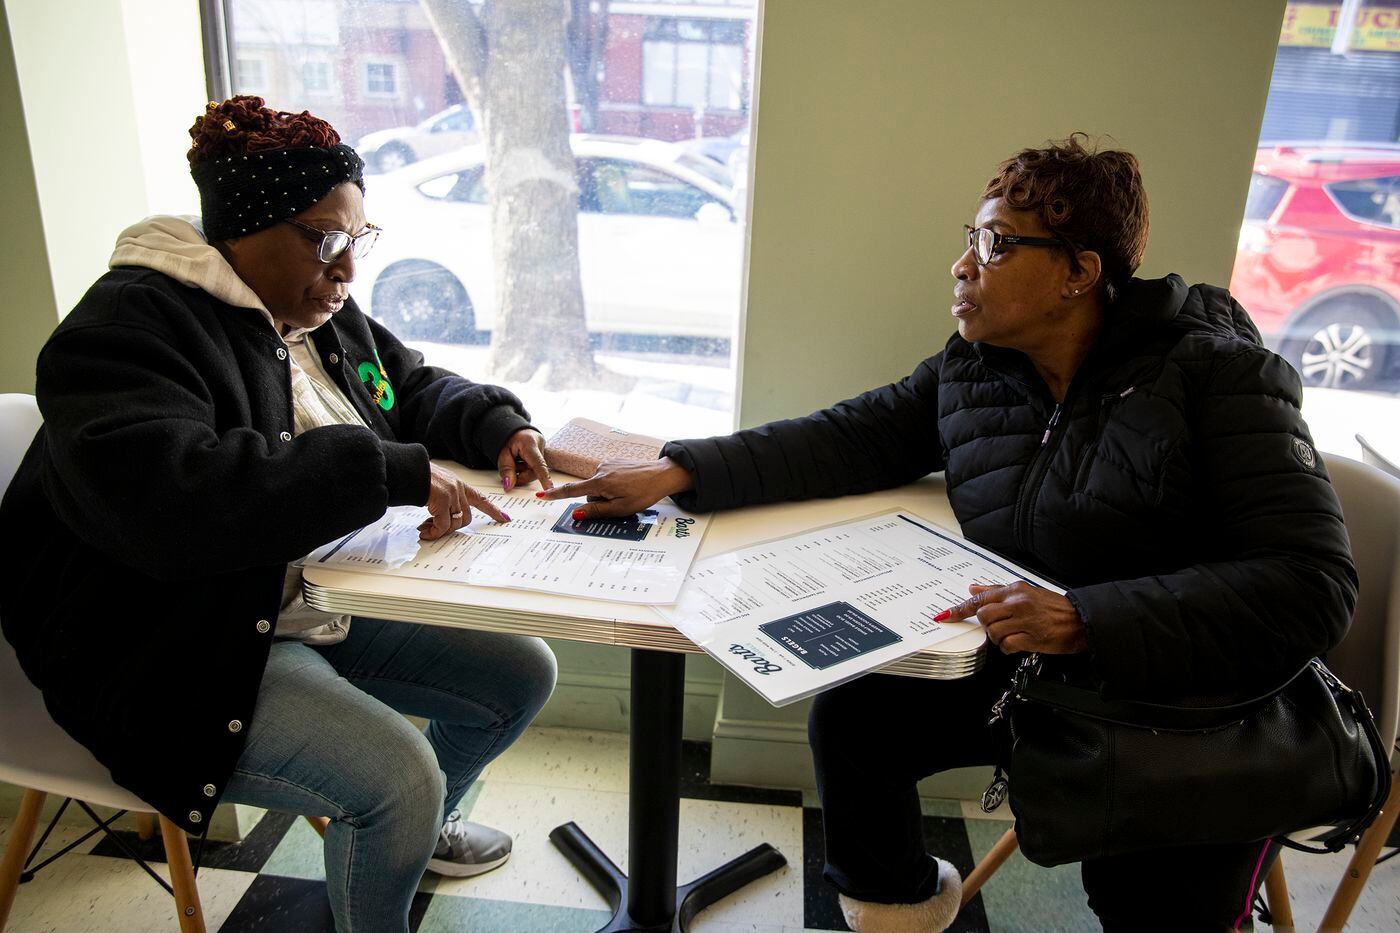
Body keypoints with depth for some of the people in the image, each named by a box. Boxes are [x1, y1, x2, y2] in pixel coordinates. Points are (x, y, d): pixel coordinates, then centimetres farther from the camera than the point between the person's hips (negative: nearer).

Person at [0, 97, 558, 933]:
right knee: (400, 775, -27)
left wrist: (499, 425, -3)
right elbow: (163, 498, -36)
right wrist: (393, 472, -37)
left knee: (524, 673, 4)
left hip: (336, 603, 9)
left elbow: (417, 389, 19)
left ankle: (422, 827, 33)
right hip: (184, 655, -8)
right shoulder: (128, 329, -19)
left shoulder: (322, 314, 8)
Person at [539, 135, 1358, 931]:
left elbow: (1311, 582, -23)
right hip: (1015, 663, 4)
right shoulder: (973, 371, 0)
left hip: (1188, 704, -4)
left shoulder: (1216, 375, -16)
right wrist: (677, 472, -13)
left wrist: (1087, 622, -35)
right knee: (851, 716, -7)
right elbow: (847, 441, -2)